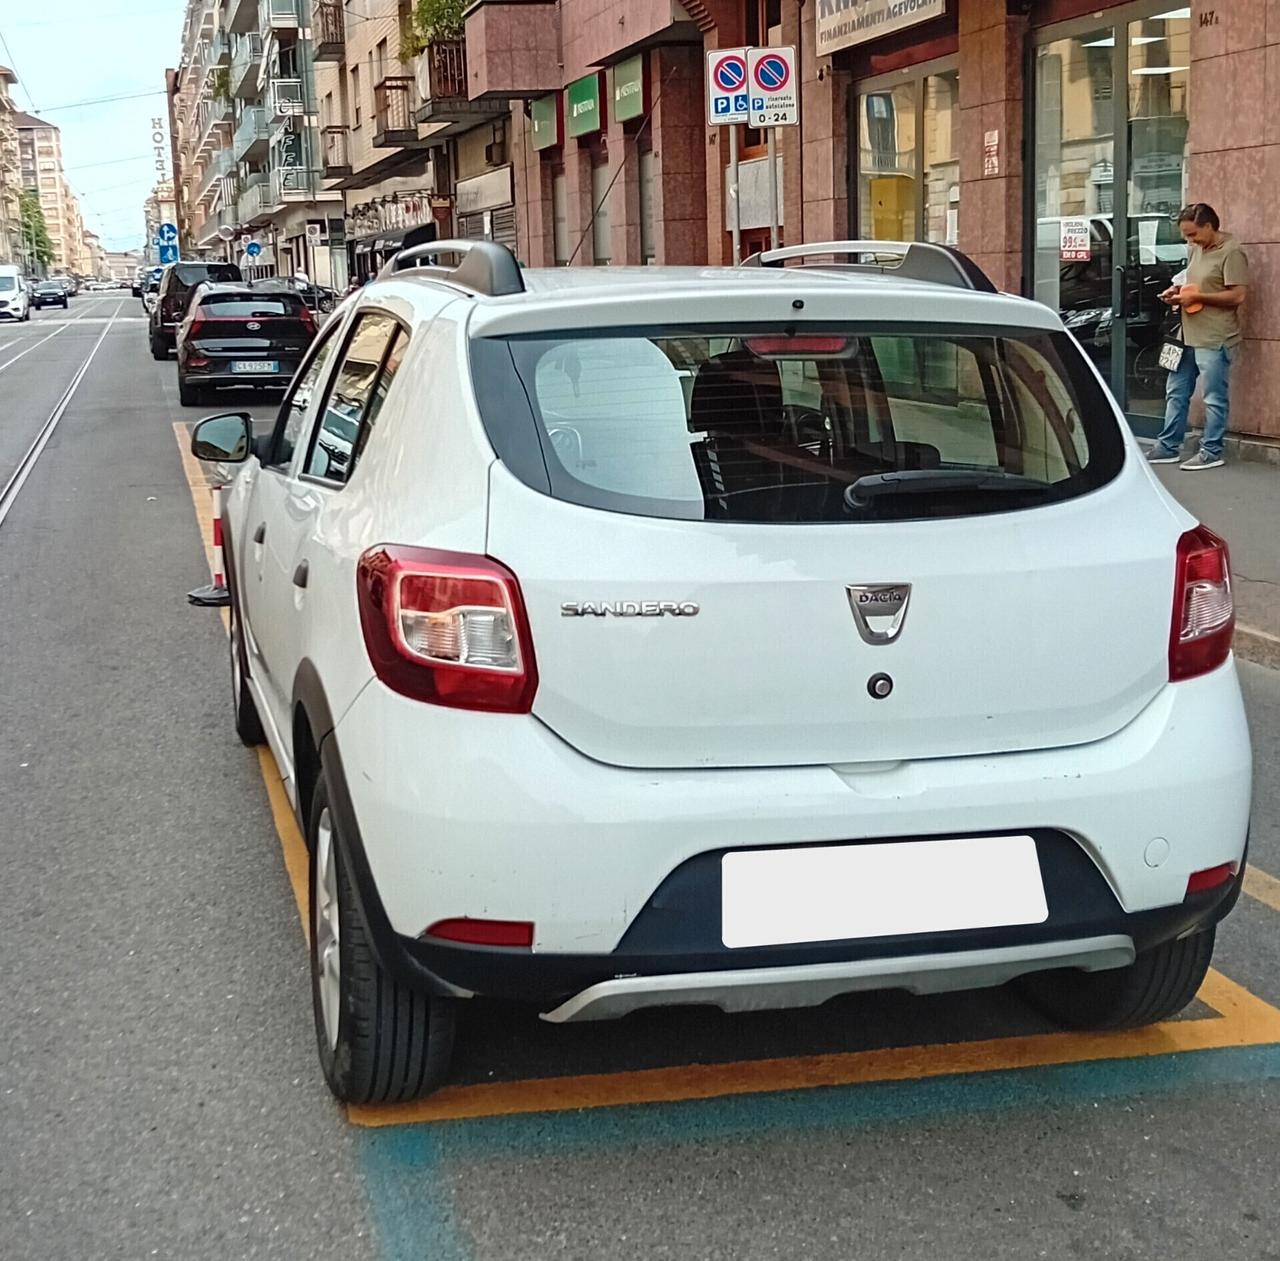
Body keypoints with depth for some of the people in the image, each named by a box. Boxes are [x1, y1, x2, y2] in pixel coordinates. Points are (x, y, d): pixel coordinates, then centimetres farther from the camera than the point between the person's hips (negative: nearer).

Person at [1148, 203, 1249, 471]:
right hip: (1188, 336, 9)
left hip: (1215, 341, -9)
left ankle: (1212, 452, 7)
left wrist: (1196, 297, -18)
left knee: (1215, 398, -1)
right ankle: (1168, 447, 21)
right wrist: (1178, 291, 6)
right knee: (1176, 393, 13)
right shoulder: (1196, 250, 13)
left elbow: (1237, 296, -17)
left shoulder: (1231, 253, -13)